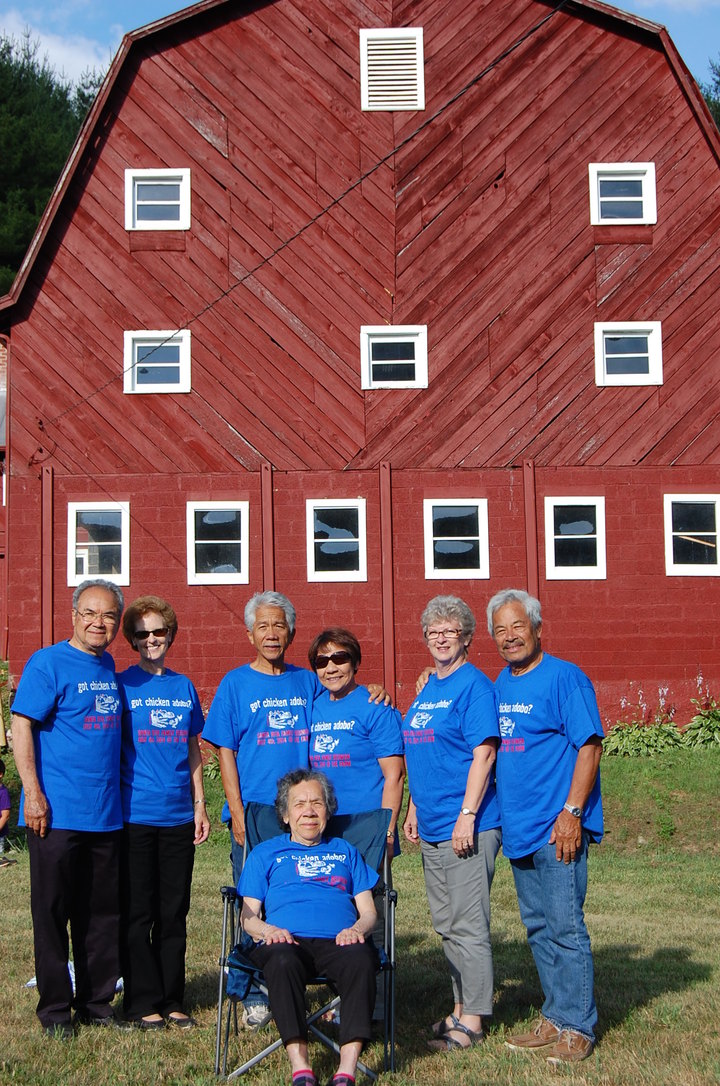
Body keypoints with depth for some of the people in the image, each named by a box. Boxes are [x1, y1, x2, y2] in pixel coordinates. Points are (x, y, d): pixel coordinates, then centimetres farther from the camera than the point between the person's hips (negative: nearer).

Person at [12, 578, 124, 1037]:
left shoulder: (108, 666, 13)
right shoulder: (48, 663, -8)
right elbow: (22, 727, -11)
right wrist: (33, 793, -17)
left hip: (107, 813, 6)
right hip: (57, 812, -6)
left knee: (103, 913, 12)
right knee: (53, 913, 3)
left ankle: (97, 1003, 24)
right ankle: (55, 1009, 13)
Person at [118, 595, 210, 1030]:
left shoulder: (184, 687, 11)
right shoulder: (122, 685, -1)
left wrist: (200, 804, 11)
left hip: (178, 815, 4)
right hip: (135, 815, -4)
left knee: (174, 912, 9)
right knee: (138, 913, 2)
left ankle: (172, 1000, 19)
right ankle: (143, 1003, 11)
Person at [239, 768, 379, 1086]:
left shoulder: (345, 851, 32)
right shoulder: (265, 853, 27)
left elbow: (368, 911, 22)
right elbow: (248, 916, 17)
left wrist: (357, 929, -3)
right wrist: (267, 930, -7)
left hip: (338, 942, 1)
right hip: (287, 941, -1)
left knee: (360, 960, -36)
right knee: (282, 961, -39)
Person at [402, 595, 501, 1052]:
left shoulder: (474, 685, -10)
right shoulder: (427, 688, 16)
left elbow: (483, 753, -17)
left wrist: (467, 815, -21)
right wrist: (414, 809, 18)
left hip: (467, 826, -9)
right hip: (432, 827, 9)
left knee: (468, 924, -4)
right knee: (445, 924, 14)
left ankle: (473, 1020, 4)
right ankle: (461, 1008, 25)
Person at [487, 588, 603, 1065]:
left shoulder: (565, 678, -10)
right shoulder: (501, 684, 13)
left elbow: (590, 746, -14)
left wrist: (571, 812, -19)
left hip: (557, 829, -8)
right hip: (520, 829, 8)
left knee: (565, 929, -3)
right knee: (538, 929, 14)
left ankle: (578, 1029, 7)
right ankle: (555, 1019, 24)